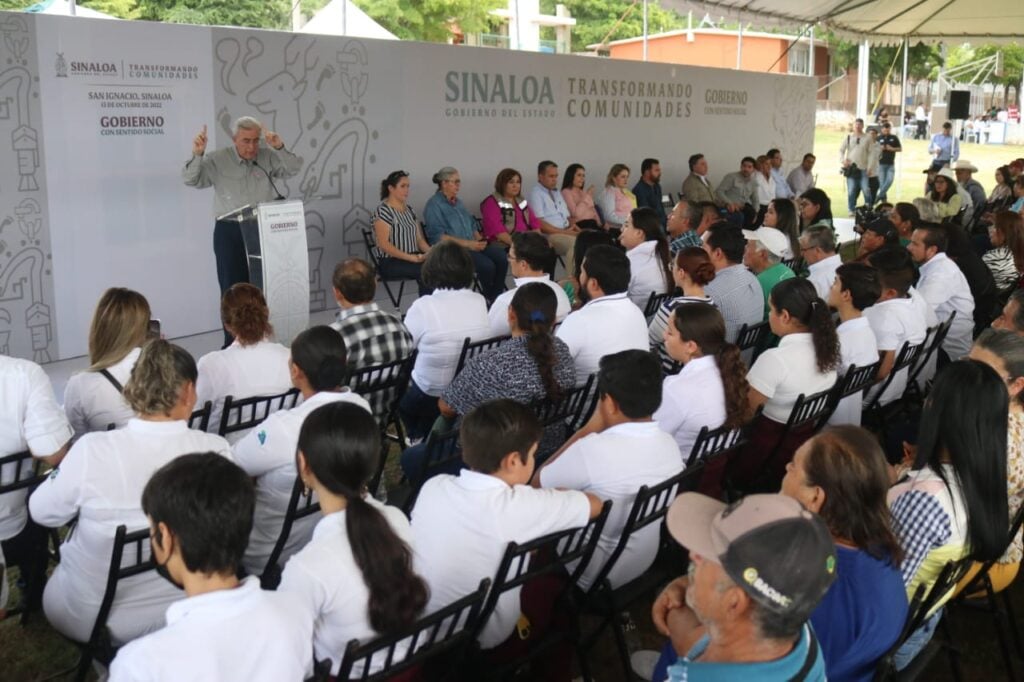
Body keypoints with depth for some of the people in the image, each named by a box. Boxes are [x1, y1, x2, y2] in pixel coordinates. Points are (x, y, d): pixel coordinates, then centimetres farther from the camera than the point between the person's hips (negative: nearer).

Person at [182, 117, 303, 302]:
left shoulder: (267, 157, 6)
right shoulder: (217, 160, 1)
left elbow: (293, 169, -2)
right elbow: (190, 179, -7)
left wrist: (280, 148, -19)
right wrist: (197, 155, -25)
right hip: (230, 231, -2)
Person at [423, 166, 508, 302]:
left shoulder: (458, 202, 22)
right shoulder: (434, 205, -3)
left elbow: (472, 224, 25)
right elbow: (438, 236, -13)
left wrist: (479, 239, 2)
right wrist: (467, 244, -18)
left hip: (473, 244, 7)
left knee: (501, 257, -20)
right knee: (486, 265, -29)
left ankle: (496, 297, -10)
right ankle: (489, 298, -6)